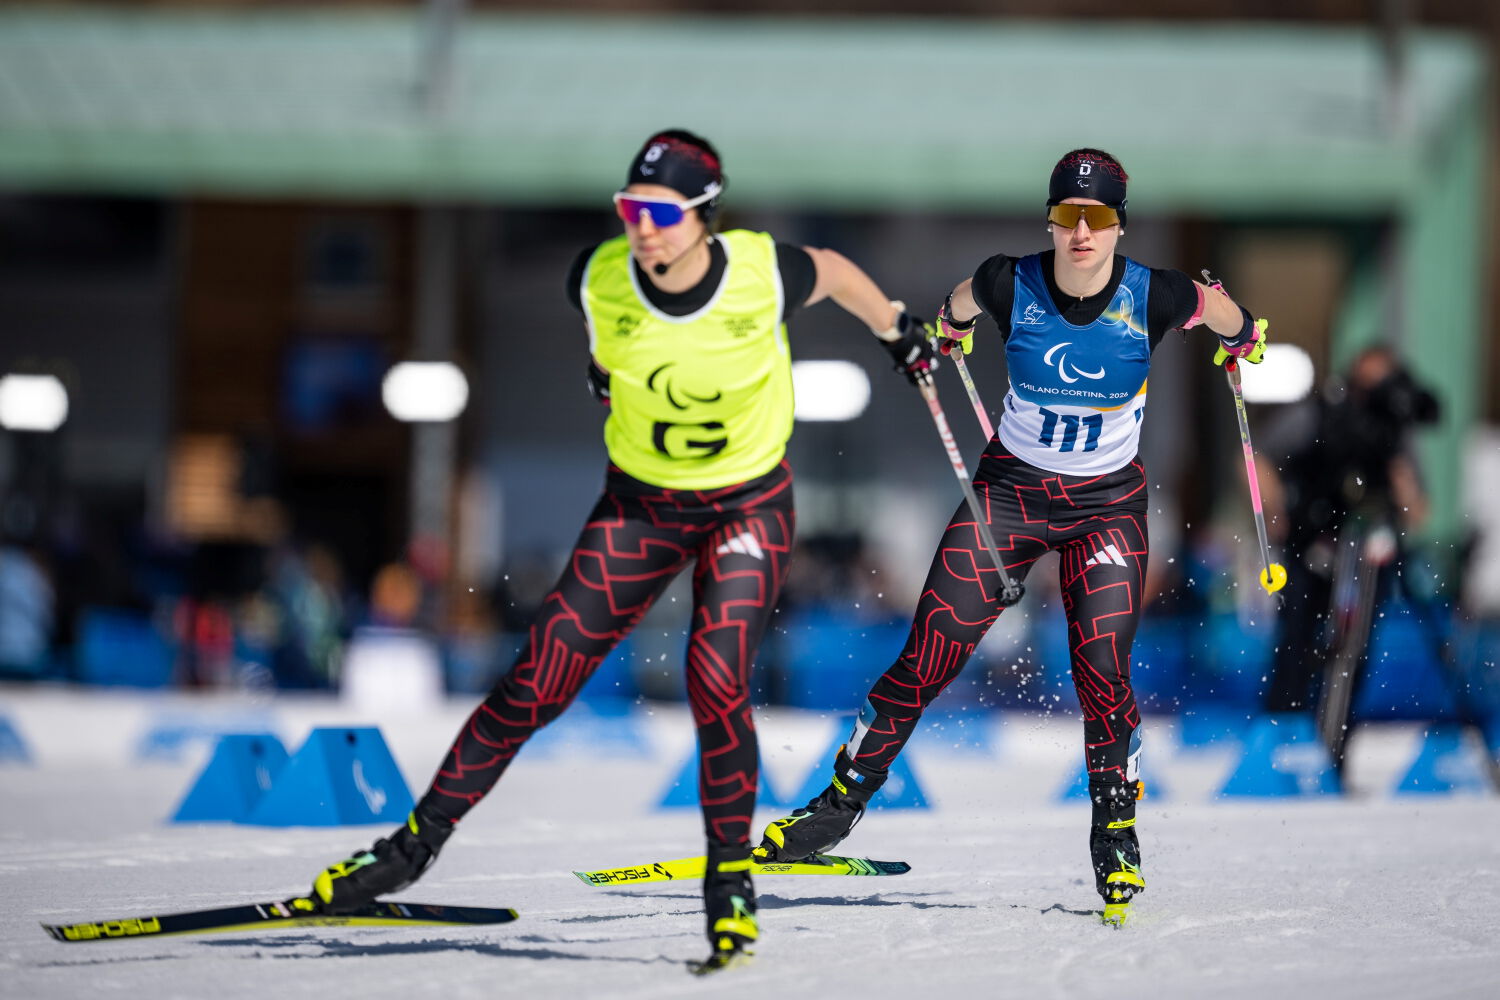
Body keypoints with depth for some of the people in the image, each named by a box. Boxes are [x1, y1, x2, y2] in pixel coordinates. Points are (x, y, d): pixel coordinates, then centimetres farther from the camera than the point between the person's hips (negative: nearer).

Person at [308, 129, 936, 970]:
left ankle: (732, 882, -3)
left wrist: (898, 329, 16)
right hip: (640, 504, 2)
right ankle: (418, 843, 13)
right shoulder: (601, 280, -21)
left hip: (749, 505, -2)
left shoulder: (764, 276, -25)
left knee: (716, 685, -22)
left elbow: (831, 272, 0)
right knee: (539, 684, -2)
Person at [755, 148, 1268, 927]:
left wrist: (1244, 340, 24)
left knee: (1102, 673, -11)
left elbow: (1220, 308, 4)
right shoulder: (1010, 286, -18)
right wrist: (950, 331, 27)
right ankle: (840, 804, 10)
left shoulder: (1153, 299, -19)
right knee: (929, 653, -4)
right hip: (1009, 488, 0)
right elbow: (959, 304, 7)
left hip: (1107, 503, 0)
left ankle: (1116, 838, 11)